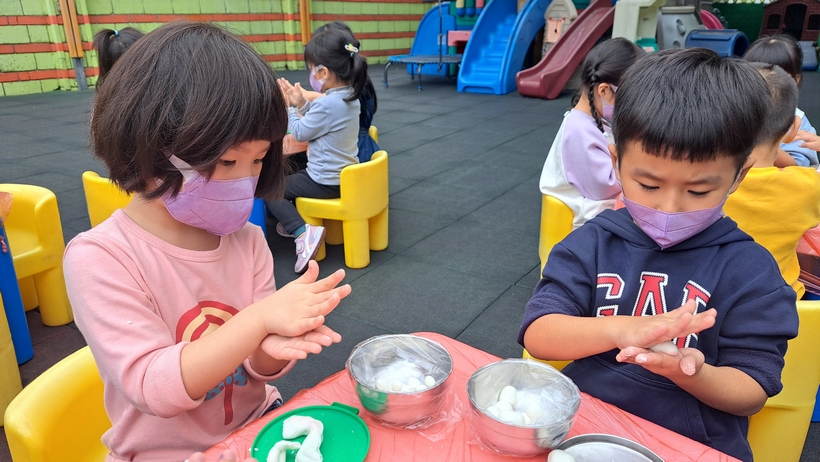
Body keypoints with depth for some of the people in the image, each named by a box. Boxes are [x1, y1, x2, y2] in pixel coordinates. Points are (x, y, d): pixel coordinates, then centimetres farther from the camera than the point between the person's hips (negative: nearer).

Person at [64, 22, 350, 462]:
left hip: (256, 422, 4)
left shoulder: (246, 239, -6)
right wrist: (259, 319, -34)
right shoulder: (99, 258, -19)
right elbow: (153, 388, -24)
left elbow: (257, 368, -2)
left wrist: (273, 347, -25)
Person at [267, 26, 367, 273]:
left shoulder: (327, 104, -27)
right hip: (345, 175, 10)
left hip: (326, 182, -10)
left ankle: (303, 232, -14)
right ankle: (294, 221, 29)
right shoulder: (349, 97, 2)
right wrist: (301, 104, 3)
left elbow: (300, 133, -12)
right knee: (289, 175, 30)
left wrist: (288, 108, 3)